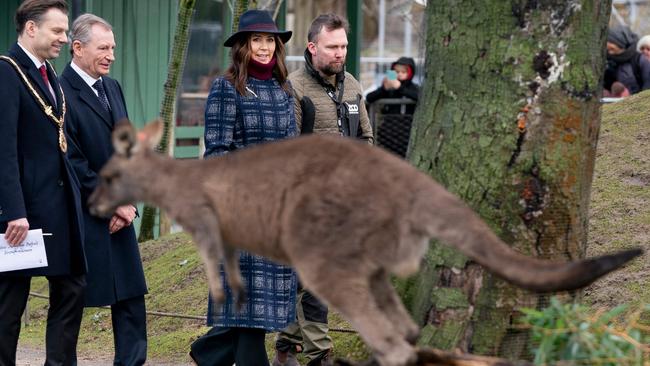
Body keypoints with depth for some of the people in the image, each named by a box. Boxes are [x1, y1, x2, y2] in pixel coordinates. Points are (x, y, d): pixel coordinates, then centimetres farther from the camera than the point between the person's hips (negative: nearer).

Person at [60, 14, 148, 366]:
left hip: (118, 215, 8)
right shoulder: (62, 93, -13)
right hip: (82, 217, -8)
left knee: (131, 297, 6)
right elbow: (74, 163, -15)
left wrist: (127, 202, 2)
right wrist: (114, 203, -11)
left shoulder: (112, 87, 13)